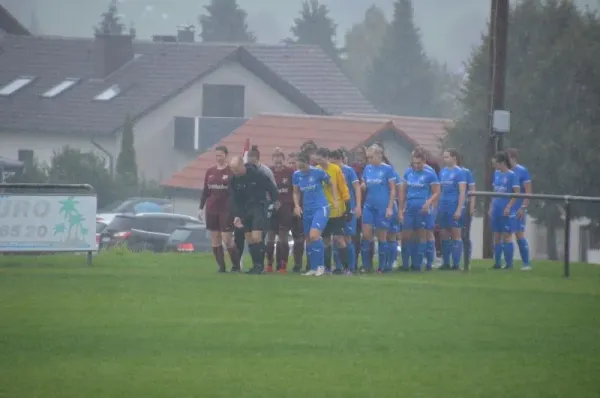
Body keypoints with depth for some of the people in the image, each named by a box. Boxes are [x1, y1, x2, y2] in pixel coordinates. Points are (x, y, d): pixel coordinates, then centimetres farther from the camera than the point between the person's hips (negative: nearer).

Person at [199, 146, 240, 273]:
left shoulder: (232, 172, -4)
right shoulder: (210, 172, 10)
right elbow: (205, 191, 15)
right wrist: (201, 207, 10)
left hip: (226, 209, -5)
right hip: (211, 210, 5)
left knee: (227, 238, -9)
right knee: (215, 239, 3)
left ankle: (236, 265, 4)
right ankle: (221, 266, 8)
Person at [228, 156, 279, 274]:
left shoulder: (257, 175, -17)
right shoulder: (233, 180, -3)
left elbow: (270, 187, -4)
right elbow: (234, 201, 1)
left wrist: (275, 200, 8)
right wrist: (236, 216, -9)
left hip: (259, 208, -5)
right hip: (245, 210, 5)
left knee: (256, 237, -15)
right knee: (249, 239, 5)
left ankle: (260, 265, -5)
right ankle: (255, 265, 14)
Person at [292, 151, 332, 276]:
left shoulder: (317, 172, -11)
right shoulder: (296, 175, 3)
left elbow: (330, 184, 3)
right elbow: (296, 192, 15)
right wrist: (297, 205, -1)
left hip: (320, 208, -6)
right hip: (307, 210, 6)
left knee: (314, 235, -22)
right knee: (308, 239, 9)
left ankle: (321, 265, -9)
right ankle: (313, 268, 21)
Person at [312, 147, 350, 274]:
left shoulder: (335, 169, -8)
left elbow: (343, 189, -6)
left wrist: (348, 208, -7)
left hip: (337, 210, -4)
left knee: (338, 238, -7)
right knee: (326, 240, 7)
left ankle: (346, 267, -1)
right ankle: (327, 267, 15)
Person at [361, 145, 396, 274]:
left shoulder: (387, 169, -5)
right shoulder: (367, 169, 9)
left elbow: (393, 190, -4)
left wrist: (390, 207, -10)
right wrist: (363, 186, -7)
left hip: (382, 207, -4)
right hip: (369, 206, 4)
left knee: (382, 236, 2)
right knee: (366, 234, -4)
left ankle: (381, 267, 9)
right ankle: (367, 266, 3)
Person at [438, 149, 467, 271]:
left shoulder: (459, 172, -5)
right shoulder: (443, 172, 14)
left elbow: (462, 192, -10)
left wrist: (459, 210, -16)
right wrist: (436, 206, 14)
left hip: (454, 207, -7)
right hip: (443, 208, 7)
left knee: (456, 235, -3)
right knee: (444, 236, 7)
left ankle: (456, 264, -2)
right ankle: (446, 263, 12)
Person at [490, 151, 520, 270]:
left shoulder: (512, 175, -9)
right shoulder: (496, 174, 10)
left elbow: (517, 193, -11)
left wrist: (508, 207, -17)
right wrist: (491, 207, 12)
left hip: (506, 211, -7)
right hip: (497, 210, 7)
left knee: (507, 236, -4)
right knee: (497, 237, 8)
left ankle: (509, 264, 1)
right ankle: (497, 263, 13)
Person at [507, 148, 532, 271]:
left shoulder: (522, 171, -4)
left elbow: (528, 192, -6)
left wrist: (523, 207, -15)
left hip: (517, 209, -5)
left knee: (519, 235, -7)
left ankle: (526, 263, -2)